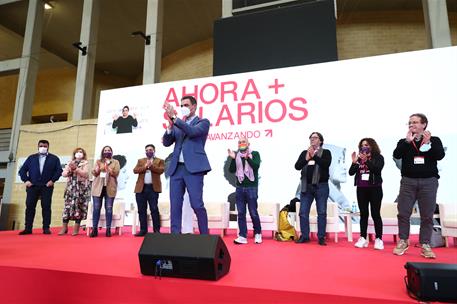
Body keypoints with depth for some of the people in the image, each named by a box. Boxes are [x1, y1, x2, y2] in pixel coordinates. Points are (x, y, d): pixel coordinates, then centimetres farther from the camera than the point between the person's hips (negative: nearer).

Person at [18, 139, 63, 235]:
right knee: (29, 206, 0)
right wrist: (26, 180, -2)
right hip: (32, 186, 2)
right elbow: (22, 170, 11)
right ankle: (28, 228, 6)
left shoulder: (54, 158, 9)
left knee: (46, 207, -2)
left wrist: (52, 180, -10)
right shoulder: (31, 158, 16)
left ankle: (46, 228, 2)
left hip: (47, 186, -2)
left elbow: (59, 170, 1)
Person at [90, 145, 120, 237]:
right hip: (98, 187, 1)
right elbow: (94, 173, 5)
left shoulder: (115, 162, 11)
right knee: (96, 208, -1)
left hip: (110, 188, -1)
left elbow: (116, 173, -4)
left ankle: (108, 229, 4)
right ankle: (94, 229, 4)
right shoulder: (98, 161, 15)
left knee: (109, 208, -1)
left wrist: (108, 167, -17)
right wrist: (97, 169, -15)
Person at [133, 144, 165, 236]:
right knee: (142, 210, 4)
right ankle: (143, 230, 10)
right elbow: (135, 170, 2)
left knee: (154, 209, -5)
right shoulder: (140, 160, 18)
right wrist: (145, 166, -11)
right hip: (141, 188, 3)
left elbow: (161, 170, -8)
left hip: (153, 188, -3)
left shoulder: (159, 161, 10)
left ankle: (156, 230, 0)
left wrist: (151, 166, -14)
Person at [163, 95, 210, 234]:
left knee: (197, 204, -7)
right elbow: (166, 142, 12)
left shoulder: (203, 122, 7)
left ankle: (204, 236, 6)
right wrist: (170, 125, -4)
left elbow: (192, 131, -14)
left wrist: (174, 118, -19)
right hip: (176, 168, 5)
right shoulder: (178, 124, 21)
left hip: (193, 168, -5)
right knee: (175, 205, 3)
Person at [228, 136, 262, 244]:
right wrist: (233, 159, -11)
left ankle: (258, 233, 19)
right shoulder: (236, 155, 11)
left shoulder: (255, 154, 2)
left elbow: (256, 166, -14)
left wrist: (248, 157, -27)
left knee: (253, 213, -1)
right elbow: (231, 170, 2)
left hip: (251, 187, -3)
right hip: (239, 187, 4)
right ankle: (242, 236, 9)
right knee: (241, 213, 4)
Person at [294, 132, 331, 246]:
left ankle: (321, 237, 11)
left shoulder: (326, 152, 4)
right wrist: (306, 158, -18)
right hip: (306, 186, 3)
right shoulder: (304, 153, 11)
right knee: (303, 212, 3)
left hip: (321, 186, -3)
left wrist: (314, 156, -23)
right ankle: (304, 236, 13)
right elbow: (297, 166, -2)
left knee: (322, 212, 2)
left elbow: (326, 164, -15)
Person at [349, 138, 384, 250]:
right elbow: (351, 173, 4)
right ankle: (363, 238, 11)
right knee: (363, 214, 7)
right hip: (361, 189, 3)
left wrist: (366, 161, -24)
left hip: (374, 189, -3)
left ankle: (379, 239, 5)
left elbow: (377, 169, -17)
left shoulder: (378, 157, 0)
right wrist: (354, 162, -11)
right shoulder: (359, 158, 7)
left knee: (375, 214, -1)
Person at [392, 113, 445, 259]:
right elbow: (396, 155, -8)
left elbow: (440, 155, -8)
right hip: (408, 181, 1)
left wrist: (428, 143, -15)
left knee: (427, 216, 2)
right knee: (403, 213, 1)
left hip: (428, 181, -1)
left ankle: (425, 245, 11)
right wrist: (408, 141, -13)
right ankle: (403, 241, 14)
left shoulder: (434, 140, 8)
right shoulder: (404, 141, 9)